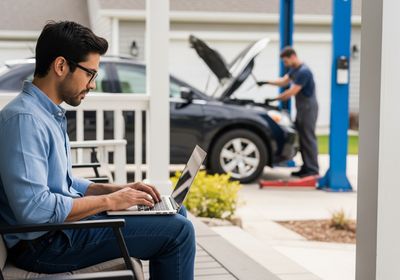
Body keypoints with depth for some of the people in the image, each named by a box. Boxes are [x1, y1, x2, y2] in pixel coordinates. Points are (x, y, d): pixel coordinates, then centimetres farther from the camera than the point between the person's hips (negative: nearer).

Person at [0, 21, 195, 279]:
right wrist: (109, 201, -18)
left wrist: (117, 190, 7)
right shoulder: (24, 119, -20)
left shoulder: (51, 115, 13)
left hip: (62, 222, 11)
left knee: (175, 214, 15)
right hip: (45, 243, -11)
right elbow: (34, 208, -29)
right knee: (178, 232, -15)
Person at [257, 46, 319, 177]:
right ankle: (306, 167, 17)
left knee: (308, 139, -7)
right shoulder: (294, 69, 11)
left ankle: (313, 169, -4)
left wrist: (273, 99, -14)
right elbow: (284, 81, 25)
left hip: (308, 108, -10)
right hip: (301, 108, 10)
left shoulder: (303, 72, -20)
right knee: (302, 138, 11)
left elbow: (292, 92, -21)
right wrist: (267, 82, 13)